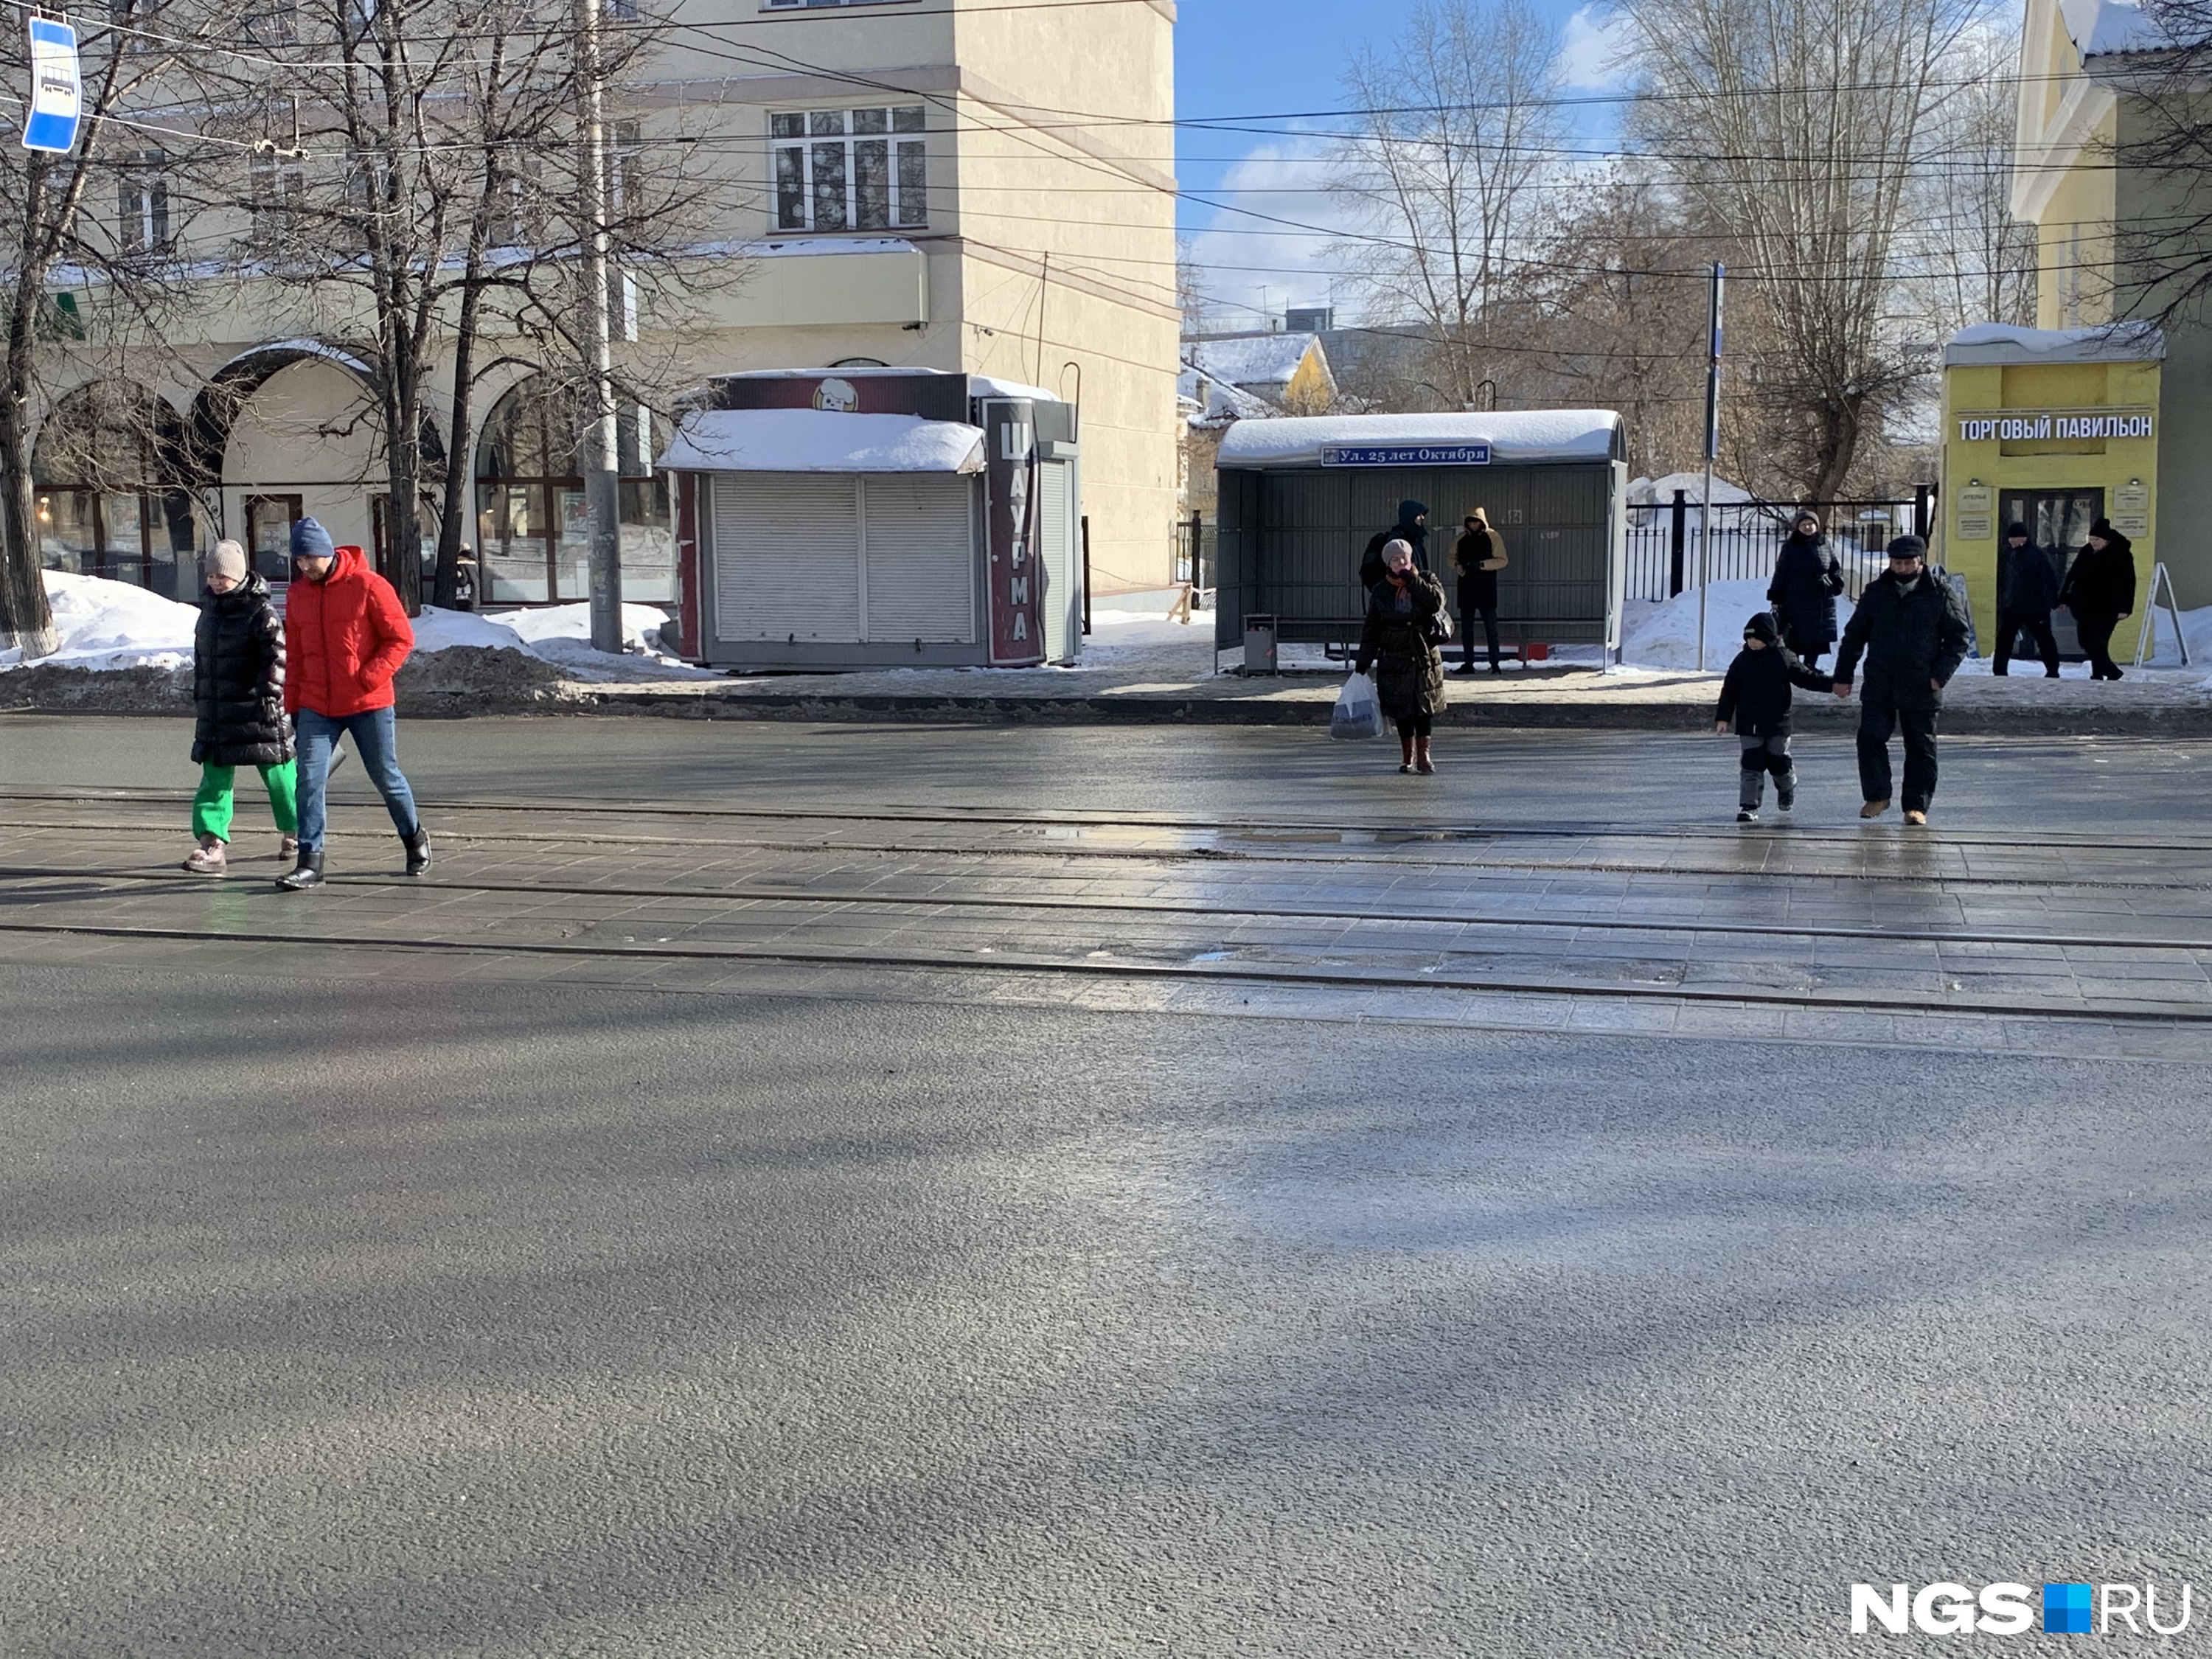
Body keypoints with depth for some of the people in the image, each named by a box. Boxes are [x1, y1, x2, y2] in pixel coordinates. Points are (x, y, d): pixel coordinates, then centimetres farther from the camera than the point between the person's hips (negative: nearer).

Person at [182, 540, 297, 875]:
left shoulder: (261, 611, -10)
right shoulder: (209, 608, 14)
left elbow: (276, 657, -16)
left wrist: (270, 696, -24)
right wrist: (199, 698, 24)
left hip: (255, 709, -7)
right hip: (216, 712, 7)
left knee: (277, 773, 4)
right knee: (214, 776, -2)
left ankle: (294, 831, 25)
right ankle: (213, 841, -6)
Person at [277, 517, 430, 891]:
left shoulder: (367, 585, -9)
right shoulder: (297, 595, 8)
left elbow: (401, 638, -8)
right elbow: (295, 656, 16)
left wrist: (369, 678, -17)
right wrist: (292, 704, 12)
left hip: (368, 704, -4)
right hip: (316, 706, 4)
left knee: (385, 776, 8)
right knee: (309, 779, -8)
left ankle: (414, 838, 32)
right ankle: (310, 862, -7)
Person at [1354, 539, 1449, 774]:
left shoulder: (1426, 580, 3)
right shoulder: (1380, 592, 4)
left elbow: (1437, 602, -18)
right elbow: (1371, 631, 6)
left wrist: (1413, 580, -16)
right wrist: (1363, 662, 1)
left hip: (1425, 657, -1)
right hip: (1394, 659, 1)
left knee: (1425, 704, -3)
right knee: (1401, 708, 4)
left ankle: (1423, 754, 1)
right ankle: (1407, 755, 15)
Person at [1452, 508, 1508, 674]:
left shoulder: (1492, 537, -2)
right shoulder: (1462, 538, 9)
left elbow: (1502, 560, -5)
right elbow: (1452, 557, 18)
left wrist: (1481, 564, -17)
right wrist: (1457, 565, -5)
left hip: (1486, 588, -4)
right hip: (1466, 587, 4)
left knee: (1491, 626, -3)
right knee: (1466, 627, 7)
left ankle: (1495, 664, -1)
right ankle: (1468, 663, 13)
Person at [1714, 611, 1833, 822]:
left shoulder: (1785, 658, -2)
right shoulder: (1742, 660, 2)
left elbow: (1806, 677, 7)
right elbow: (1729, 691, 4)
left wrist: (1832, 685, 0)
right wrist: (1723, 718, -2)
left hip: (1777, 724, -1)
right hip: (1749, 725, 1)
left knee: (1779, 762, 9)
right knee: (1752, 765, -6)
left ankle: (1787, 789, 41)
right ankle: (1748, 808, -6)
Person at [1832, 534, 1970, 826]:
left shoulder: (1940, 593, 0)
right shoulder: (1876, 592, 6)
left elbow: (1958, 637, 3)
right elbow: (1854, 635, 13)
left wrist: (1941, 675, -8)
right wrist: (1843, 676, 9)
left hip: (1922, 689, -1)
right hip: (1878, 687, 2)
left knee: (1921, 748, 4)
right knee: (1870, 738, -6)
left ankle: (1917, 806, 13)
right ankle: (1877, 796, 11)